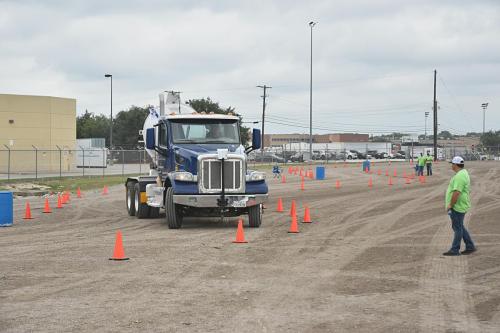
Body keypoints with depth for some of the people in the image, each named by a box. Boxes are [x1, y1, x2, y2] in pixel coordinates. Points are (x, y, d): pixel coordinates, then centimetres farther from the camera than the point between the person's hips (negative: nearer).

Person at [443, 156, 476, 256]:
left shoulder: (459, 176, -21)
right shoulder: (463, 173, 13)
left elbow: (456, 193, -28)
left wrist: (450, 205, -20)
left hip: (457, 207, -11)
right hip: (459, 206, 11)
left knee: (457, 228, -3)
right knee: (459, 227, 17)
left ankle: (454, 250, 4)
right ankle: (470, 246, 21)